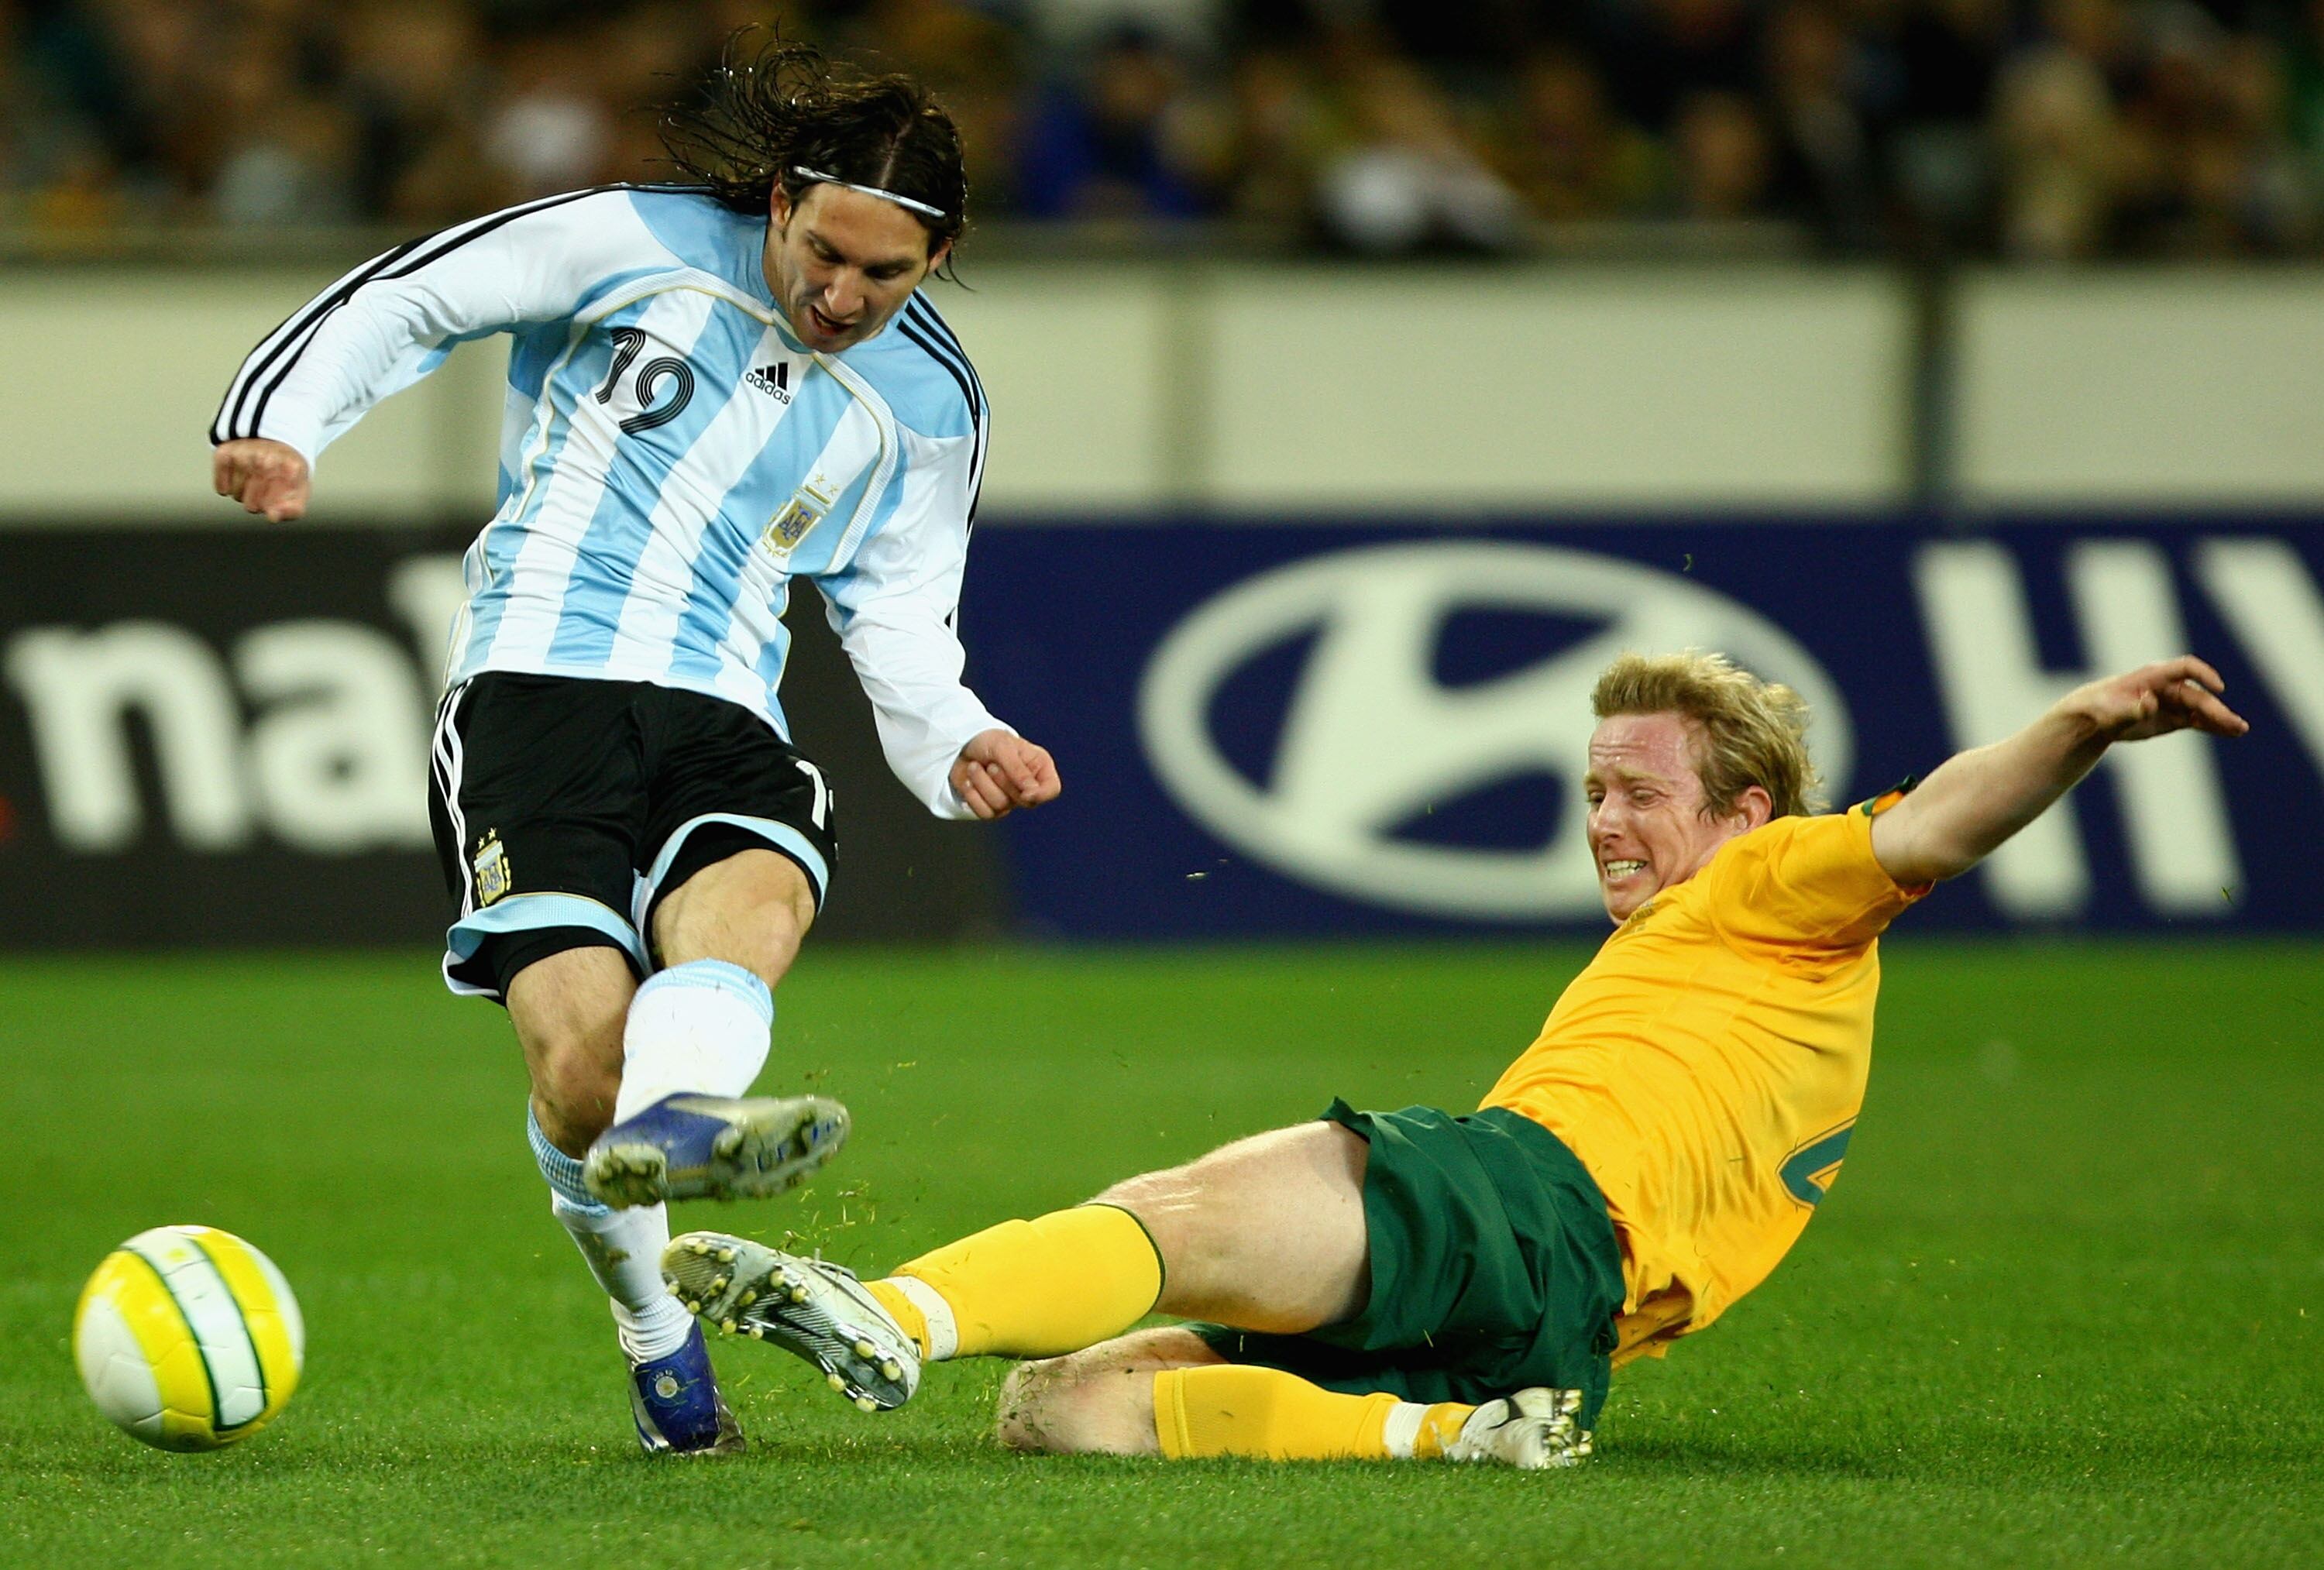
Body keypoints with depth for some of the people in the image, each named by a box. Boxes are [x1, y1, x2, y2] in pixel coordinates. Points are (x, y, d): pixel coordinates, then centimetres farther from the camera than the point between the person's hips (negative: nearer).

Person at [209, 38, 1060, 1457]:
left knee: (757, 902, -36)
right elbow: (404, 303, 9)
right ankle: (656, 1333, 3)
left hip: (722, 721, 3)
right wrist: (282, 425, -7)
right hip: (538, 685, -3)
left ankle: (671, 1119, -69)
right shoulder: (632, 245, 2)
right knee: (582, 1052, -22)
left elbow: (900, 618, 20)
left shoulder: (928, 406, 13)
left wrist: (957, 746, 0)